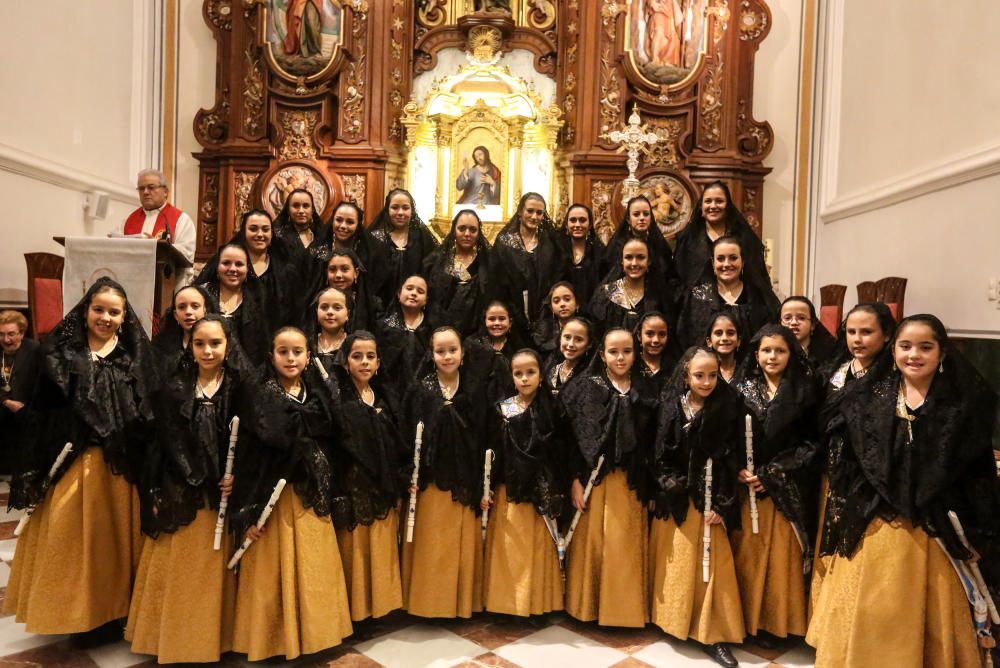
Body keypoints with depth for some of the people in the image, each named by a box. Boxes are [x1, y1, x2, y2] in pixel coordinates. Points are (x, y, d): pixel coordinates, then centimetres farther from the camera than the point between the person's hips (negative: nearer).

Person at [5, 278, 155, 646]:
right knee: (70, 539, 5)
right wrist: (36, 469, -2)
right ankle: (79, 616, 23)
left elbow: (147, 417, 0)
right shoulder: (59, 351, 5)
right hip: (69, 463, 0)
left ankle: (112, 616, 25)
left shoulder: (135, 356, 5)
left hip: (117, 466, 0)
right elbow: (42, 413, 3)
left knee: (111, 541, 8)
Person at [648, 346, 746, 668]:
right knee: (673, 563, 13)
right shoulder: (670, 405, -4)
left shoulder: (728, 407, -8)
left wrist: (720, 504, -10)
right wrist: (656, 492, 2)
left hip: (709, 498, -2)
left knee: (711, 564, 2)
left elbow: (731, 459, -7)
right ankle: (670, 620, 31)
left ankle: (713, 635, 14)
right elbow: (658, 453, 2)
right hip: (672, 496, 2)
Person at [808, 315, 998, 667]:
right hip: (873, 528, 1)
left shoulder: (965, 403, 0)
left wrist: (971, 533, -5)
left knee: (929, 619, 12)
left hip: (934, 532, -1)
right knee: (870, 621, 10)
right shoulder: (869, 396, 2)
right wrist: (845, 518, 0)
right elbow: (847, 466, 4)